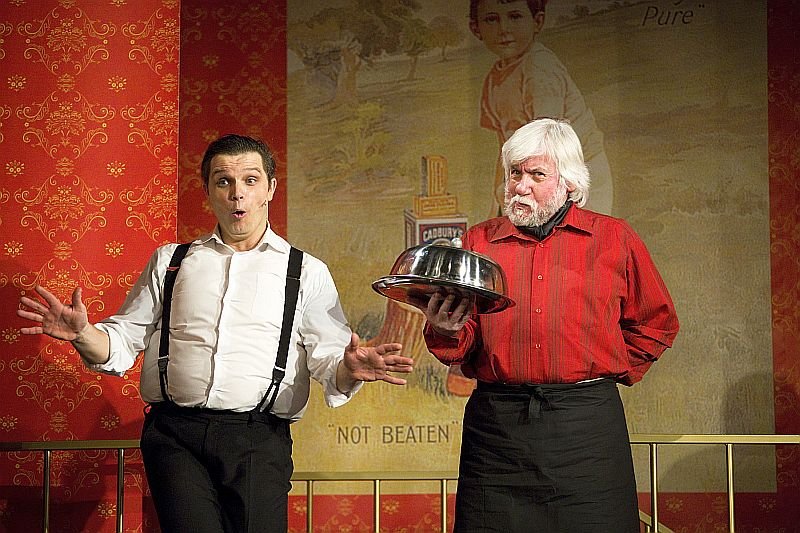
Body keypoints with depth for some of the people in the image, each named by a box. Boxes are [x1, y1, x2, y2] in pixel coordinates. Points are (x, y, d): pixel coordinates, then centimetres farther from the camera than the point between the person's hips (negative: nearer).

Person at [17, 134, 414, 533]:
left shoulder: (307, 272, 12)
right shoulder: (170, 261, 17)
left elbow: (329, 363, 5)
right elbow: (121, 344, 14)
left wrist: (349, 369, -18)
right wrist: (82, 333, -7)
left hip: (259, 439, 0)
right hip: (175, 432, 0)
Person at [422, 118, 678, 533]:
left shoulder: (614, 239, 8)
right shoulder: (479, 241, 11)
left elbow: (656, 323, 17)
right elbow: (464, 343, 10)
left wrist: (615, 371, 9)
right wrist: (447, 330, -11)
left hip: (587, 425, -1)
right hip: (495, 424, 1)